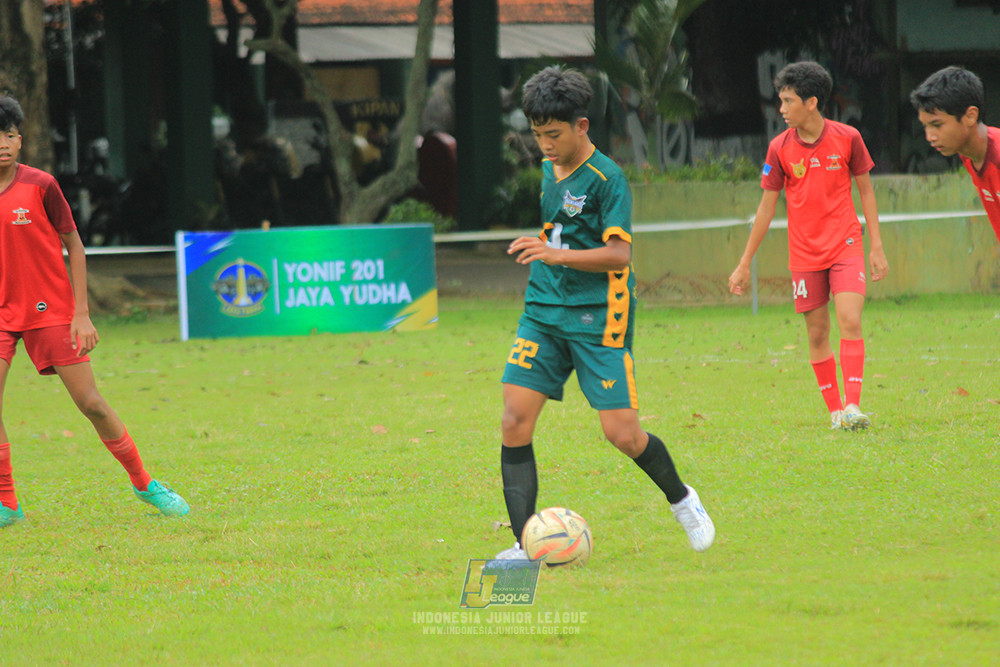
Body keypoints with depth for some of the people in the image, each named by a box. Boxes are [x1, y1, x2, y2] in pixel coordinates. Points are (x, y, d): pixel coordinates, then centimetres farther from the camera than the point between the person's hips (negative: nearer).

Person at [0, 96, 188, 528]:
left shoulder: (40, 185, -8)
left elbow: (74, 246, -2)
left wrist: (81, 314, -7)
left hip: (51, 310, -2)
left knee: (91, 403, -2)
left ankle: (144, 484, 16)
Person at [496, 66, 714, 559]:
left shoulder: (606, 178, -11)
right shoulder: (545, 170, 12)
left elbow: (619, 254, -19)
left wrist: (556, 255, -30)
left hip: (598, 318, -6)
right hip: (543, 313, 6)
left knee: (622, 432, -8)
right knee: (515, 419, -10)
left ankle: (681, 499, 22)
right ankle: (525, 543, -8)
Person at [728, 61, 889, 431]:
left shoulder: (847, 138, -5)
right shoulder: (780, 148, -2)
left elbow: (866, 190, 6)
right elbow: (767, 207, 6)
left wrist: (877, 246, 2)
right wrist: (744, 264, 7)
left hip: (846, 248, -2)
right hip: (804, 255, 2)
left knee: (850, 322, -16)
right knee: (817, 335, 3)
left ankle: (852, 406, -17)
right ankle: (834, 411, 13)